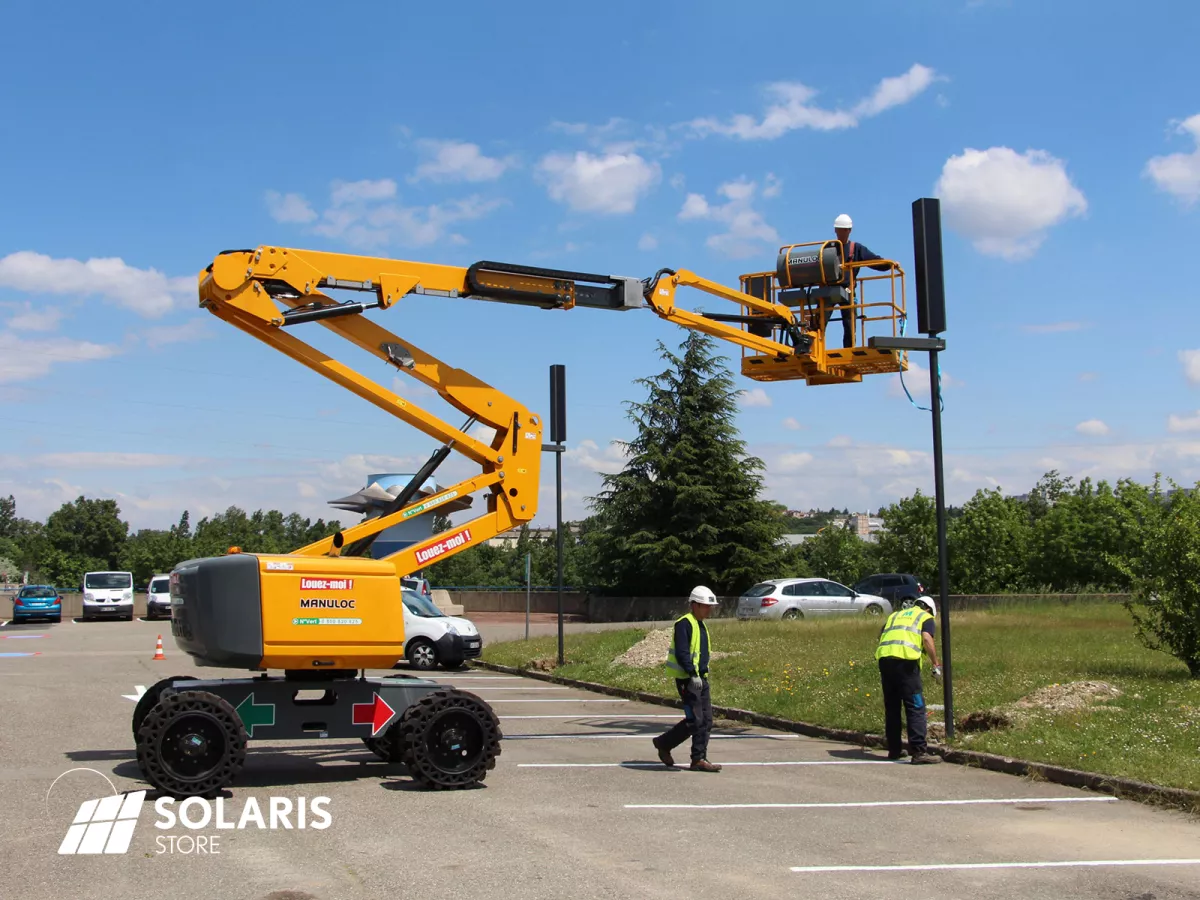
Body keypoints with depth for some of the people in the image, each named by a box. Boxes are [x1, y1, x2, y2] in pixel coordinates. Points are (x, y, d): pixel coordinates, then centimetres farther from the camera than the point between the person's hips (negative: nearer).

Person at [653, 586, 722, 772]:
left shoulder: (701, 625, 17)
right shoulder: (684, 624, -13)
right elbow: (681, 653, -21)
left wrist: (703, 674, 20)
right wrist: (693, 674, -23)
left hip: (701, 678, 10)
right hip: (687, 680, -10)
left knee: (706, 721, 5)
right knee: (694, 720, -10)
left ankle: (699, 759, 10)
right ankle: (663, 743, 8)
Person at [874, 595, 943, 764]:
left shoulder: (895, 615, 32)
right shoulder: (926, 617, 16)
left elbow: (881, 635, 24)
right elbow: (927, 639, -2)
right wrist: (936, 664, 0)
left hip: (884, 657, 5)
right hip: (906, 660, -5)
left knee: (891, 707, 14)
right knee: (915, 707, -3)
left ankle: (894, 750, 20)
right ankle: (919, 751, -7)